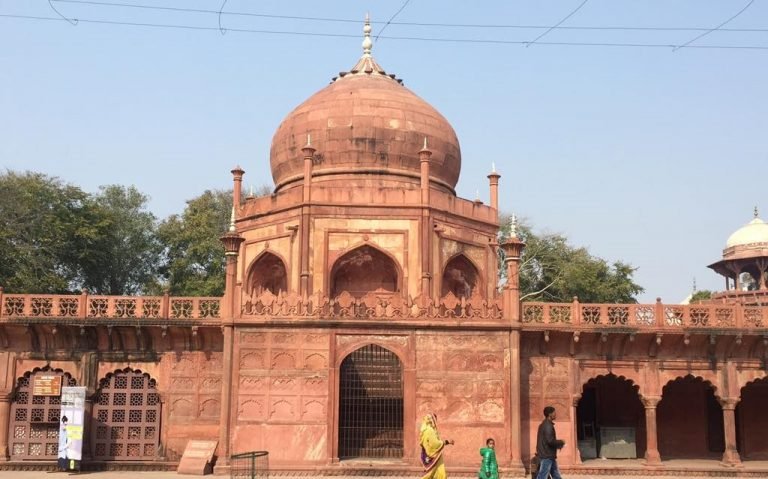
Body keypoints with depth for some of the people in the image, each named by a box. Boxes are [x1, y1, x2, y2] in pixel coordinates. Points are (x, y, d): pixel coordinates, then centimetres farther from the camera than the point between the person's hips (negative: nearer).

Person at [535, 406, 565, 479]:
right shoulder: (548, 425, -17)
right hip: (547, 456, -10)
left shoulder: (545, 424, 14)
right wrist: (561, 442, -7)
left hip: (549, 456, 10)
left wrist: (558, 444, 12)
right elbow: (550, 441, -25)